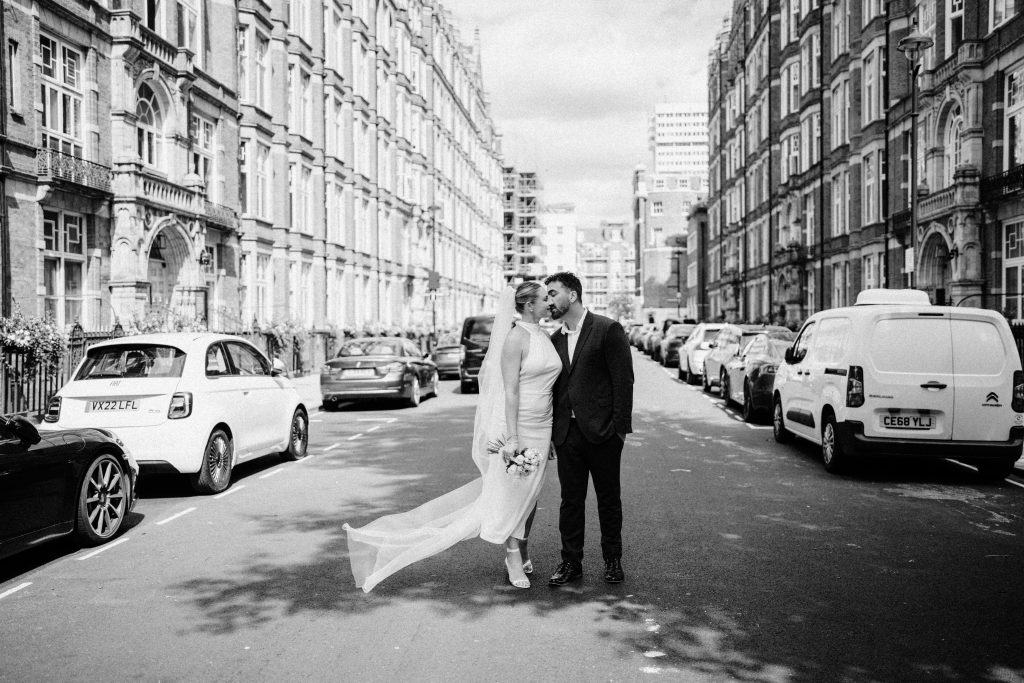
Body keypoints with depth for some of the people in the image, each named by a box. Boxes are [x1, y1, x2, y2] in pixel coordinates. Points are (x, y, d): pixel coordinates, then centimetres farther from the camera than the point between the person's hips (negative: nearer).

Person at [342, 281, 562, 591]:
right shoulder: (516, 338, -14)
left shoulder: (544, 337, 11)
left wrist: (550, 435, 18)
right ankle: (514, 559, 13)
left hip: (541, 428, 7)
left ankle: (521, 551, 26)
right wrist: (512, 438, -21)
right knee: (510, 493, 3)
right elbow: (510, 390, -18)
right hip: (516, 424, -7)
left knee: (530, 493, 13)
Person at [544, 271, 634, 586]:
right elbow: (554, 387, 15)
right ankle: (571, 562, 17)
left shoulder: (608, 330, -6)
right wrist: (550, 431, 9)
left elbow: (624, 380, -9)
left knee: (608, 498, 8)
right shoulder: (555, 339, 12)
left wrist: (620, 427, -13)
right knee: (570, 499, 7)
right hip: (567, 432, 5)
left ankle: (613, 560, 23)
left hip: (601, 430, -5)